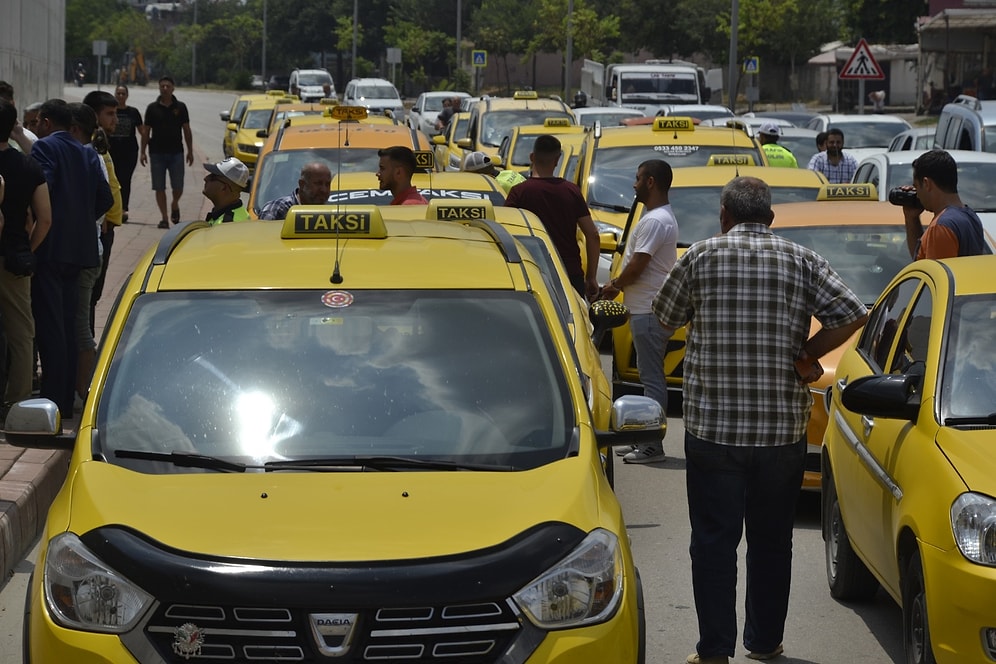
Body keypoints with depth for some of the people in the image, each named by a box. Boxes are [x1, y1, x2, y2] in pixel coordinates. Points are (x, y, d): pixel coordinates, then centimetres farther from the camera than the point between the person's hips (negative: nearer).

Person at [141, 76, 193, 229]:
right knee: (159, 187, 0)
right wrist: (142, 152, 1)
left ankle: (174, 205, 29)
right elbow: (146, 131, 6)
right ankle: (164, 217, 7)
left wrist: (190, 151, 4)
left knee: (178, 187, -2)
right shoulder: (152, 108, 3)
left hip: (176, 153, 0)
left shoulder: (180, 107, 5)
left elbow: (186, 130, 8)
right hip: (157, 152, 0)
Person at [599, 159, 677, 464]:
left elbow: (637, 266, -20)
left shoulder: (655, 221, -19)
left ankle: (652, 445, -6)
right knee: (651, 376, 14)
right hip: (647, 308, 11)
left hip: (649, 311, -11)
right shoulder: (661, 216, 15)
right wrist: (618, 283, 9)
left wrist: (615, 286, -2)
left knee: (651, 377, -8)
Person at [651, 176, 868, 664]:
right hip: (783, 427, 2)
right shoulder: (802, 260, 1)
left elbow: (665, 317, 9)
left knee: (714, 541, 4)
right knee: (772, 541, 14)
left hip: (712, 425, -2)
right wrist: (807, 356, 2)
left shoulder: (701, 257, -3)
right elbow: (854, 314, -6)